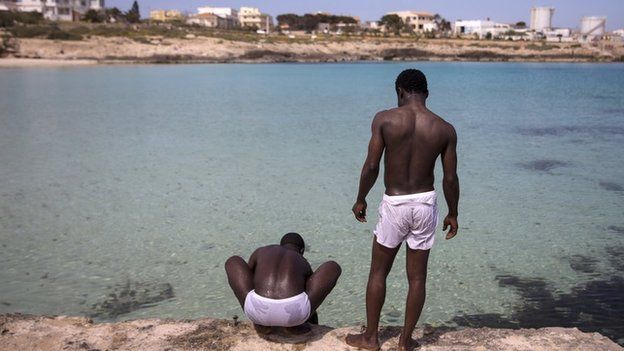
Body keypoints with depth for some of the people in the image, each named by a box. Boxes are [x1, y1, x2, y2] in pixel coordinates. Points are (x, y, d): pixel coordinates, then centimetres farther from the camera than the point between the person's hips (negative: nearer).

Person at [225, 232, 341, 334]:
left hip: (258, 311, 1)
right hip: (294, 312, -1)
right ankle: (294, 324, 15)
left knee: (232, 262, 29)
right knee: (333, 267, 24)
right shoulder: (304, 263, 28)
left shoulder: (261, 252, 29)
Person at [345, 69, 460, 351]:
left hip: (394, 204, -2)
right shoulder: (445, 129, -4)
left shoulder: (384, 119, -10)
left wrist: (360, 199, 4)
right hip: (426, 204, 2)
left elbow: (371, 166, -11)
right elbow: (450, 178, -2)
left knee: (378, 272, 15)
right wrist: (453, 214, 11)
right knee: (417, 277, 13)